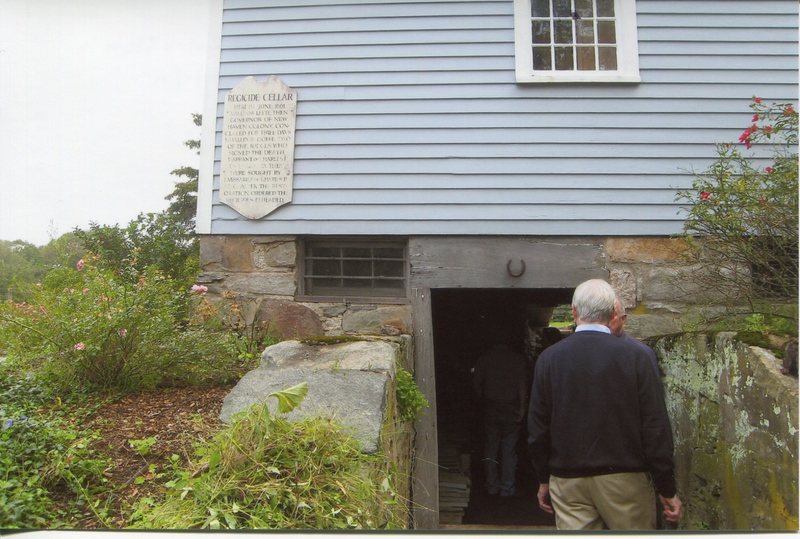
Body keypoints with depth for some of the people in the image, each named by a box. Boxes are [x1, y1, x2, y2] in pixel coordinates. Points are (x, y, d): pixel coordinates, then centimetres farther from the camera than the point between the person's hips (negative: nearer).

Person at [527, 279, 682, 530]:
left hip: (568, 481, 1)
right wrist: (667, 489, 2)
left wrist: (544, 480, 13)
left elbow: (537, 427, 2)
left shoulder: (549, 358, -4)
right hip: (624, 478, -1)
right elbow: (656, 427, -7)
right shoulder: (634, 356, -8)